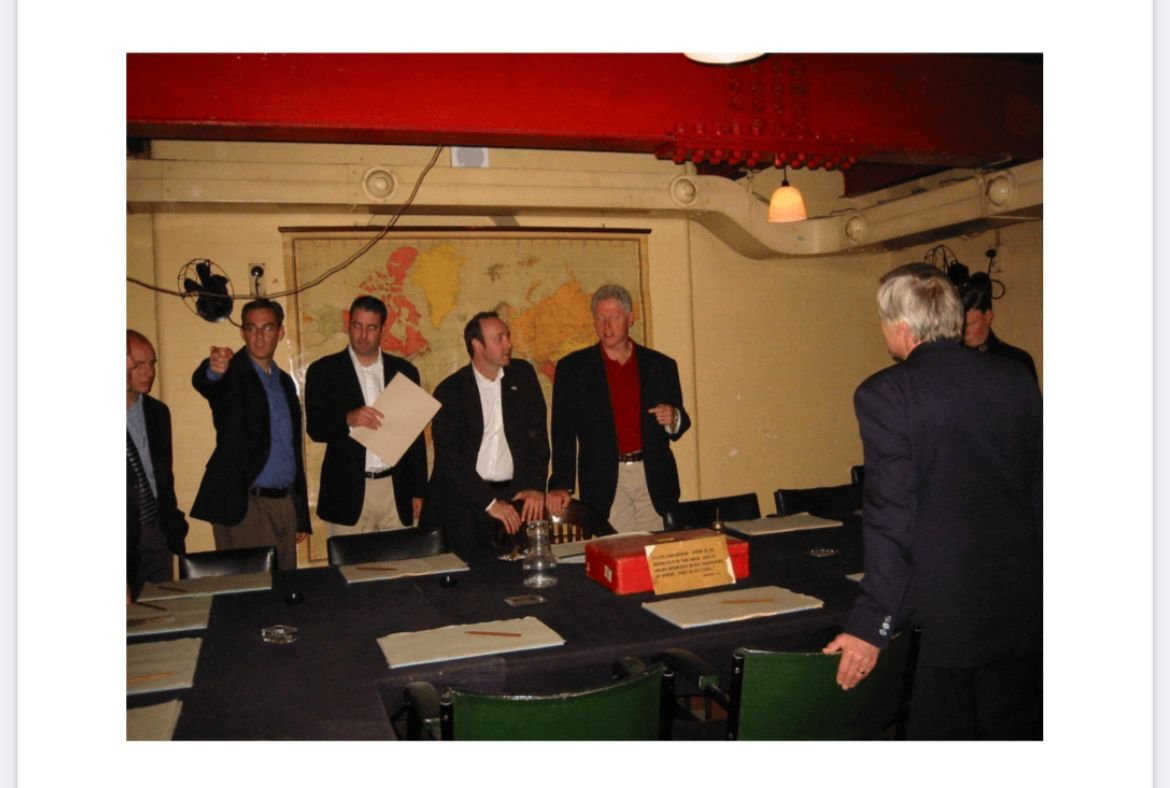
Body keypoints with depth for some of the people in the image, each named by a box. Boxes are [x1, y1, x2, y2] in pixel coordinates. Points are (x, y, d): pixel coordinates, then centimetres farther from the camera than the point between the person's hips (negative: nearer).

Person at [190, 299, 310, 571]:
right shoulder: (231, 374, -3)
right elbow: (201, 382, -28)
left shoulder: (285, 381, 14)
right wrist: (213, 369, -54)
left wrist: (302, 516, 15)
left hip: (285, 503, 6)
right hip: (243, 505, -6)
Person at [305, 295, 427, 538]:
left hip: (396, 491, 2)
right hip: (348, 491, -2)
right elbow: (314, 428, -2)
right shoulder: (323, 371, 4)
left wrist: (418, 490, 9)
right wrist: (348, 419, -22)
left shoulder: (404, 371, 10)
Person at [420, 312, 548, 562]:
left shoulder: (523, 375, 7)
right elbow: (448, 457, -8)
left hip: (516, 495, 2)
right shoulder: (450, 391, -3)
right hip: (463, 500, -2)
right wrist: (489, 502, -14)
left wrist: (536, 485, -5)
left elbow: (537, 434, 7)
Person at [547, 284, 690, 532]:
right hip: (604, 483, -2)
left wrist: (673, 420, -9)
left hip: (655, 481, 2)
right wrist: (561, 485, -8)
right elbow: (564, 432, 1)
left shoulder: (661, 365, 9)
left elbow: (680, 424, 15)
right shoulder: (572, 367, 4)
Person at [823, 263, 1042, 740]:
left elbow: (892, 518, -17)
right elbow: (1042, 490, 10)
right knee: (1015, 731, 19)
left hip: (951, 612, -5)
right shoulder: (1016, 379, 3)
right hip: (1024, 607, 6)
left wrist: (870, 625, -10)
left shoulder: (885, 394, -14)